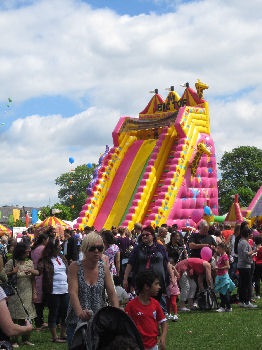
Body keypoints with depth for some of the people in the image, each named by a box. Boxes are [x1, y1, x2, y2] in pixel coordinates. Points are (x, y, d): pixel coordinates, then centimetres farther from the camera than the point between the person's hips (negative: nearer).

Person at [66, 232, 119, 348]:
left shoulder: (104, 268, 3)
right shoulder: (75, 267, -7)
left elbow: (112, 293, -4)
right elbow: (73, 292, -18)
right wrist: (80, 312, -36)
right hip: (76, 321, -2)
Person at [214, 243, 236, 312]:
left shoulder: (225, 256, -14)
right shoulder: (220, 256, 14)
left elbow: (227, 266, -21)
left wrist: (219, 268, -23)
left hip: (224, 276, -10)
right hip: (219, 276, 10)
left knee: (225, 293, -4)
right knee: (221, 293, 12)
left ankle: (228, 307, 3)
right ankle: (222, 306, 18)